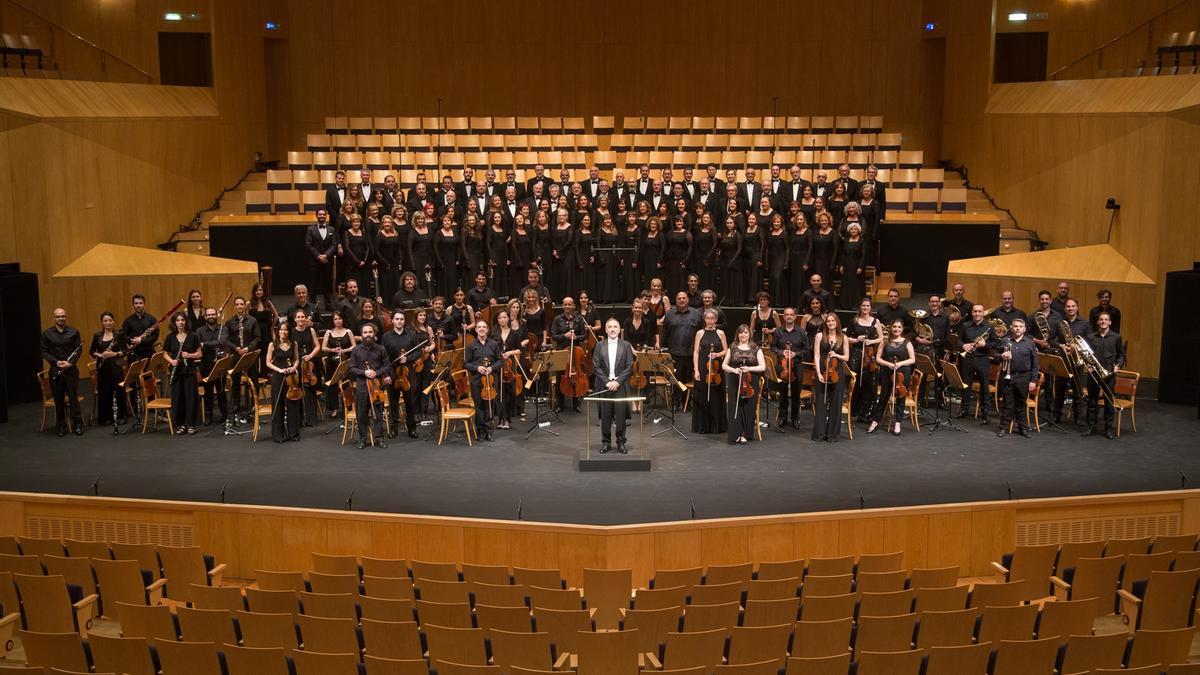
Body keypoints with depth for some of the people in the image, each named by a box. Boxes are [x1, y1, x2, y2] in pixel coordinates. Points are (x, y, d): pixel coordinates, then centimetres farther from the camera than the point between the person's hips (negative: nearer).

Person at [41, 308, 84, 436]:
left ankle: (77, 424, 5)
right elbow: (44, 352, 3)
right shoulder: (47, 333, 5)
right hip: (54, 371, 1)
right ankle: (61, 426, 14)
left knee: (73, 397, -1)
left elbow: (79, 349, 1)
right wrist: (57, 362, -11)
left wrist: (70, 363, -13)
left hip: (71, 370, -1)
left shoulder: (74, 332, 4)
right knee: (58, 400, 5)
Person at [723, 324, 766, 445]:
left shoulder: (756, 349, 4)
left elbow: (763, 367, -1)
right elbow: (724, 365, 8)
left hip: (750, 383, -1)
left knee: (749, 408, -3)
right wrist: (733, 370, -12)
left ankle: (745, 435, 8)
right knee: (734, 408, -6)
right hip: (734, 383, 1)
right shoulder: (732, 349, 8)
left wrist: (749, 368, -16)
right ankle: (735, 434, 3)